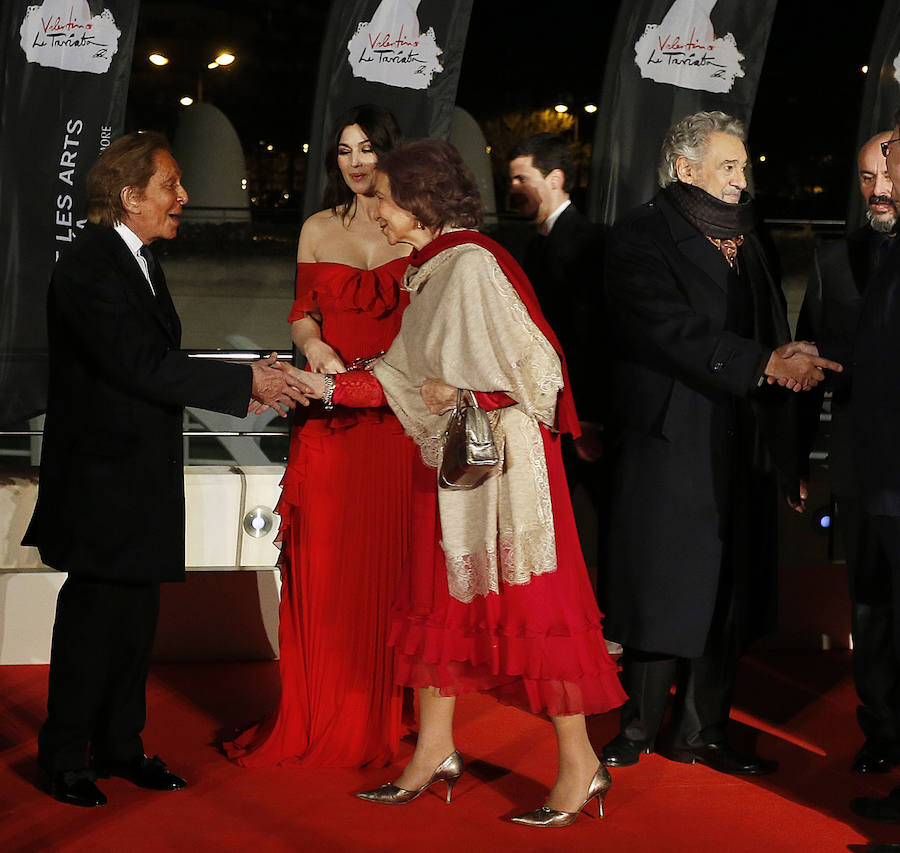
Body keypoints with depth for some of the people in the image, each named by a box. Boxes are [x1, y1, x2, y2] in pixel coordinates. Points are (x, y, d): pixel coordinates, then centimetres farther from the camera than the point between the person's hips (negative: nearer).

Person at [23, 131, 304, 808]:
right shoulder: (90, 268, -17)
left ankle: (120, 746, 23)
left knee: (136, 616, 13)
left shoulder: (140, 262, 14)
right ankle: (65, 758, 10)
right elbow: (146, 367, -24)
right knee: (94, 618, -1)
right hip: (103, 480, -9)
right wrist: (247, 383, -20)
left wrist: (248, 381, 2)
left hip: (141, 481, 9)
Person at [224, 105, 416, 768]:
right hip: (330, 416, 2)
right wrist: (313, 344, -4)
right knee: (325, 561, 1)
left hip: (400, 414, -2)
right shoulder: (319, 229, 11)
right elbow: (304, 311, 17)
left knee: (392, 561, -1)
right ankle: (323, 718, 11)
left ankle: (386, 717, 11)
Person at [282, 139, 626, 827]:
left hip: (502, 455, -10)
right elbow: (404, 376, 15)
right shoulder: (429, 273, 12)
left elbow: (536, 364, -19)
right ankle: (434, 753, 23)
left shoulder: (472, 263, -16)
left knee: (526, 603, -5)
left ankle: (581, 765, 4)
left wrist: (461, 395, -17)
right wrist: (328, 387, 13)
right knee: (440, 598, 13)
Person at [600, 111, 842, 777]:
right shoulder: (642, 238, -6)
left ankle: (701, 731, 18)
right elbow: (674, 330, -19)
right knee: (663, 590, 0)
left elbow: (773, 333, 13)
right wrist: (764, 364, -23)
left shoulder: (746, 238, 16)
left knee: (728, 595, 9)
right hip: (672, 443, -6)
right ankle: (641, 729, 14)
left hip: (742, 448, 7)